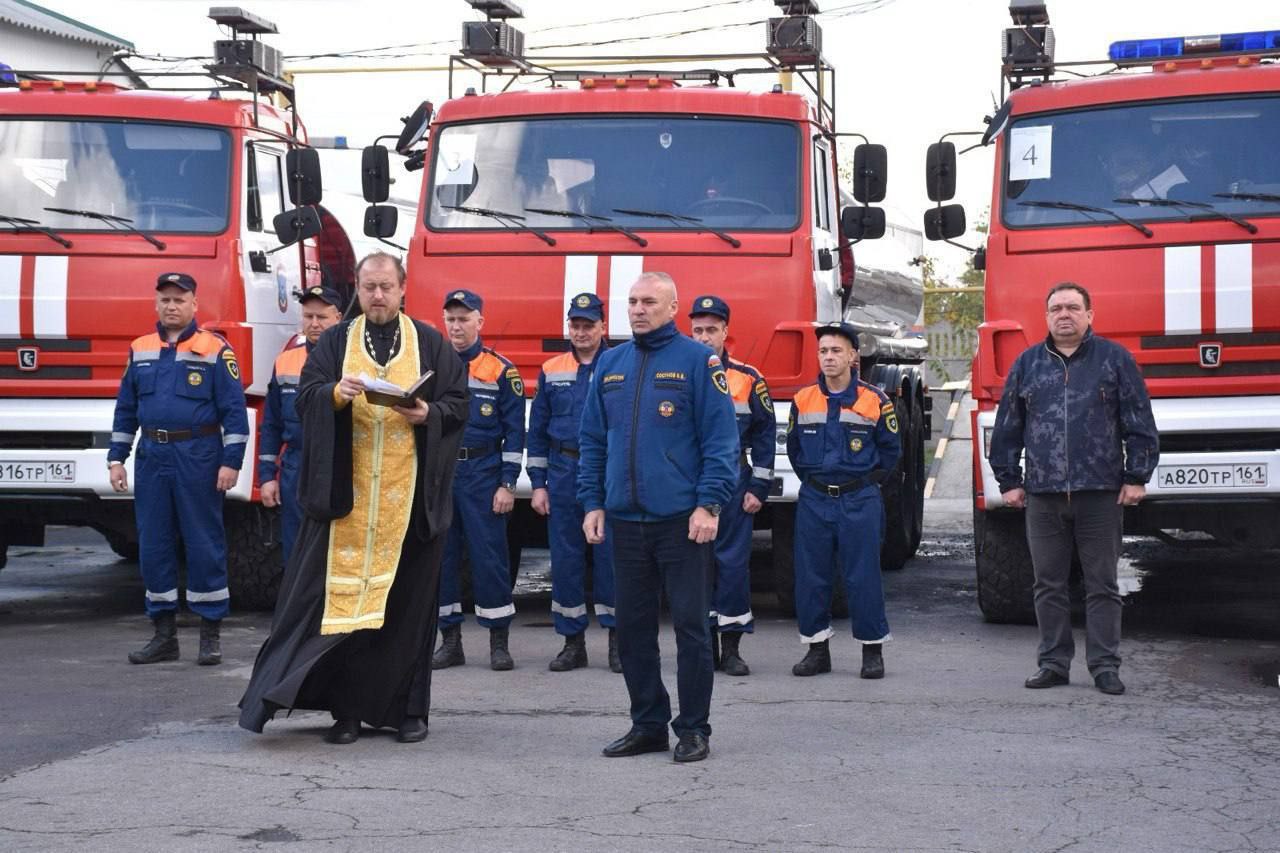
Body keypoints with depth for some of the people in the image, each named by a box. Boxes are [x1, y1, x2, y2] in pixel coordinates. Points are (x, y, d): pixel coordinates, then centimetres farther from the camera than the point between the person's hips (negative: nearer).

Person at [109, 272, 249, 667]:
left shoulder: (216, 352, -3)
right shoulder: (140, 351, 11)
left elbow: (234, 410, -5)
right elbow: (126, 408, 15)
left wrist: (231, 461, -12)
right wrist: (116, 457, 9)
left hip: (198, 457, -5)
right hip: (152, 457, 5)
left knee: (204, 545, -1)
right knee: (153, 546, 6)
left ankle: (211, 634, 6)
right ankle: (164, 634, 14)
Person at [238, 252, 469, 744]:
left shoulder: (430, 344, 10)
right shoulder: (335, 343, 10)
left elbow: (458, 404, 6)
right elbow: (306, 398, -1)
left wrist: (428, 415, -14)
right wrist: (336, 394, -21)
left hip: (410, 496, 0)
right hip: (346, 494, 0)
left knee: (406, 601, 3)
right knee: (343, 595, -5)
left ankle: (408, 708, 13)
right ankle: (347, 709, 2)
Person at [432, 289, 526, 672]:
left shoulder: (501, 370, 1)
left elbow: (514, 431, 0)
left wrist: (508, 485, -7)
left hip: (483, 473, -3)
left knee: (489, 557, -4)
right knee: (441, 557, 4)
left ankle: (499, 644, 3)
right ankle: (450, 641, 12)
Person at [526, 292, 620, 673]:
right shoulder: (551, 371, 10)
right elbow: (538, 431, 12)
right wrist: (538, 484, 6)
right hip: (563, 475, 3)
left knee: (610, 556, -2)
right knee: (565, 560, 4)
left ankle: (617, 641, 6)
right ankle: (573, 643, 12)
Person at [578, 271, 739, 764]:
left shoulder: (698, 362, -3)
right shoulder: (610, 364, 12)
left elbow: (721, 439, -7)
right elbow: (592, 440, 15)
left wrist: (708, 505, -14)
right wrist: (592, 503, 8)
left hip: (682, 520, -5)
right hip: (624, 520, 5)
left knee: (690, 626, -1)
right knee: (633, 628, 10)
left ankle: (693, 729, 7)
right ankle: (648, 725, 20)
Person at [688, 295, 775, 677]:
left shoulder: (748, 380, 2)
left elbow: (765, 436, 4)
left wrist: (758, 488, -3)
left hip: (733, 484, -1)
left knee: (734, 563, -3)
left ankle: (731, 648, 4)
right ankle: (704, 644, 13)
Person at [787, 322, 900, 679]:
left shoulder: (874, 401, -2)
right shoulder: (803, 400, 6)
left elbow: (890, 449, 8)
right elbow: (793, 448, 18)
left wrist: (868, 482, 7)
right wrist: (812, 479, 13)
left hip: (859, 502, -3)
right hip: (814, 501, 3)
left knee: (863, 578, -2)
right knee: (811, 578, 4)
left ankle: (873, 650, 8)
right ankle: (817, 649, 14)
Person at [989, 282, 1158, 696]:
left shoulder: (1114, 359, 4)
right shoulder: (1027, 364, 11)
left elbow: (1139, 421, 2)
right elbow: (1007, 426, 14)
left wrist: (1136, 476, -3)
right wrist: (1009, 480, 10)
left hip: (1100, 492, -2)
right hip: (1043, 495, 3)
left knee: (1102, 585, 2)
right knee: (1049, 585, 7)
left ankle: (1105, 665, 7)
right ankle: (1053, 663, 14)